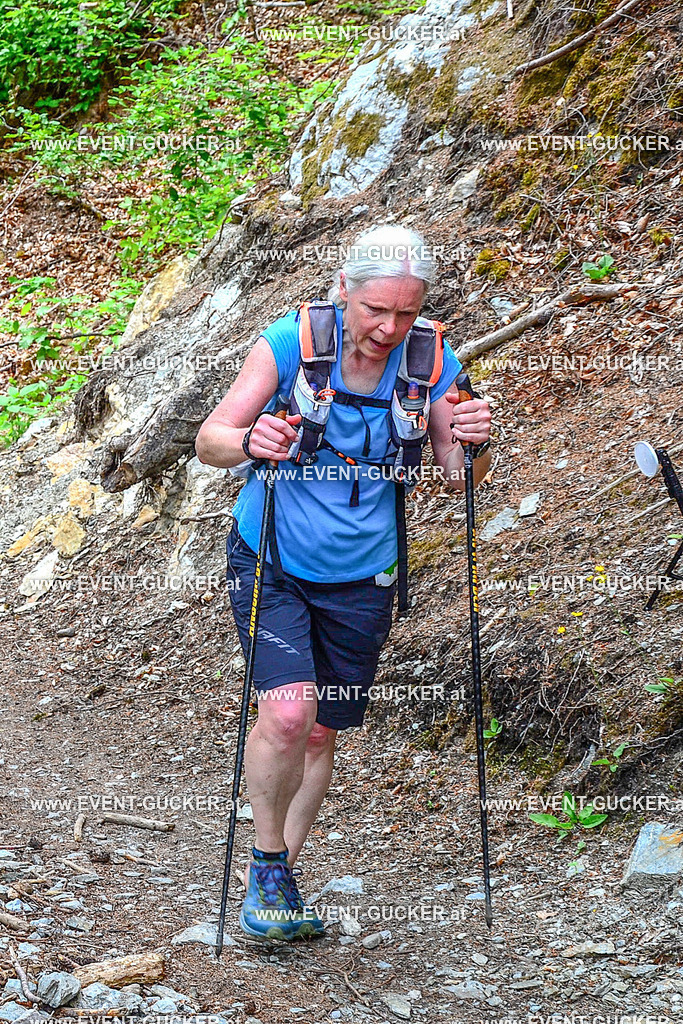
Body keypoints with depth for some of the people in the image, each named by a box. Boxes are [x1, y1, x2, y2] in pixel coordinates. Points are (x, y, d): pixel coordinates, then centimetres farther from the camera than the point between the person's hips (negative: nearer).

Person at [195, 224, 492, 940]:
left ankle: (280, 882, 30)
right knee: (288, 712, -21)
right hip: (271, 564, -3)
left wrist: (472, 445, -25)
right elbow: (210, 440, -14)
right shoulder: (290, 343, -16)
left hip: (360, 579, 3)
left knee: (320, 735, 10)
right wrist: (248, 441, -36)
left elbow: (457, 478, -2)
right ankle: (267, 861, 3)